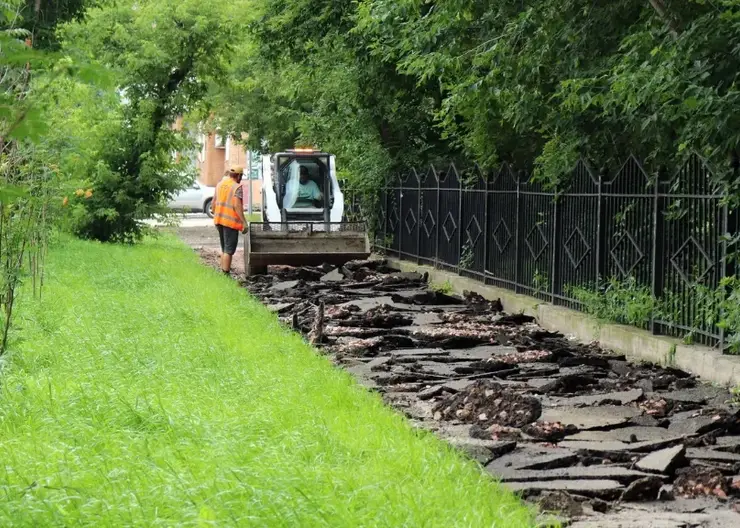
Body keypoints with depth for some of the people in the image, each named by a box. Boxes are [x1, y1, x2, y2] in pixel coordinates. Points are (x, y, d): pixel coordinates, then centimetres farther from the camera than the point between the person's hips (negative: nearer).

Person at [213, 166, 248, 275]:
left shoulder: (220, 184, 9)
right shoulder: (237, 187, -13)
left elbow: (214, 202, 13)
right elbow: (237, 205, -21)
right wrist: (244, 222, -20)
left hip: (219, 220, 8)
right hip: (231, 221, -7)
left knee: (224, 248, 19)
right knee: (229, 250, -3)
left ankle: (224, 270, 22)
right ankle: (226, 273, -4)